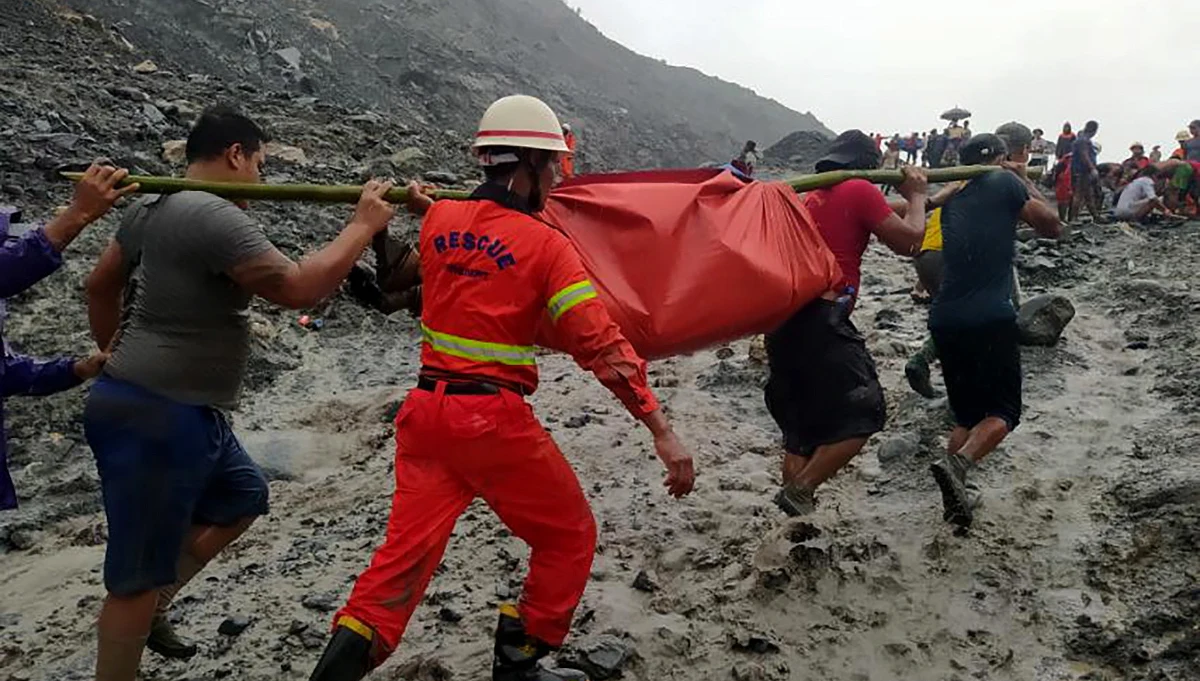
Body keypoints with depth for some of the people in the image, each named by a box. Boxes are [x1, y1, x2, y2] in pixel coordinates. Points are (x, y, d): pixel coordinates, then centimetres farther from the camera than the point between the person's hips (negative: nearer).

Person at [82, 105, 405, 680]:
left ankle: (150, 610, 31)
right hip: (155, 420, -11)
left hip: (180, 413, 11)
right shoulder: (215, 217, -20)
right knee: (139, 576, 2)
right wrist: (364, 225, -14)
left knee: (240, 496, 25)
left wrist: (112, 353, 31)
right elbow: (298, 288, -24)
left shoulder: (153, 209, 11)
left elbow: (100, 284, 22)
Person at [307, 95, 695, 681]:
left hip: (426, 409, 6)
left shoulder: (437, 221, 4)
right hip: (494, 418, -5)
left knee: (409, 546, 13)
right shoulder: (546, 245, -10)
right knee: (569, 537, 15)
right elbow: (601, 346, -16)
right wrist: (661, 430, -14)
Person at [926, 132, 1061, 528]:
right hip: (990, 317, -6)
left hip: (944, 319, 6)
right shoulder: (1006, 183, 4)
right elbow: (1050, 227, 10)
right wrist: (1024, 179, 20)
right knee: (1004, 412, 5)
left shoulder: (952, 200, 20)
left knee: (966, 415, 18)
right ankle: (957, 464, -22)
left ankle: (956, 497, 6)